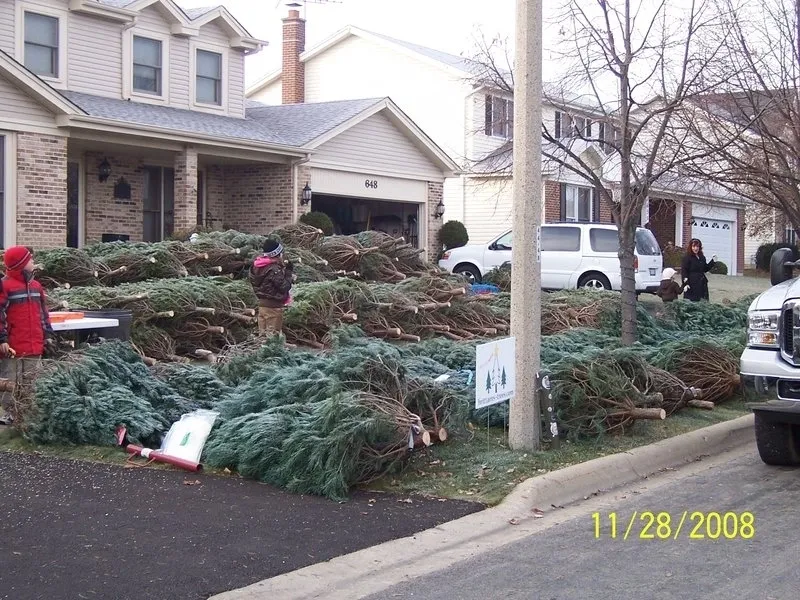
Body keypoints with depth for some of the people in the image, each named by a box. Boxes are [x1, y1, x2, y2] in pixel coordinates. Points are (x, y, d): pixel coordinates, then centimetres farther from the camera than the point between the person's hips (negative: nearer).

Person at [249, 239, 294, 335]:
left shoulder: (259, 266, 5)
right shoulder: (274, 270, -22)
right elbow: (284, 287, -19)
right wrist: (289, 272, -8)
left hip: (262, 303, 9)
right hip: (273, 306, -9)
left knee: (263, 333, 17)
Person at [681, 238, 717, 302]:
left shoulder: (701, 257, 14)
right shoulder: (687, 257, -7)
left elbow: (705, 269, 24)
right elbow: (683, 271, -12)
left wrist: (712, 261, 14)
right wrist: (685, 283, -20)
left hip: (701, 284, 7)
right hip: (692, 284, -7)